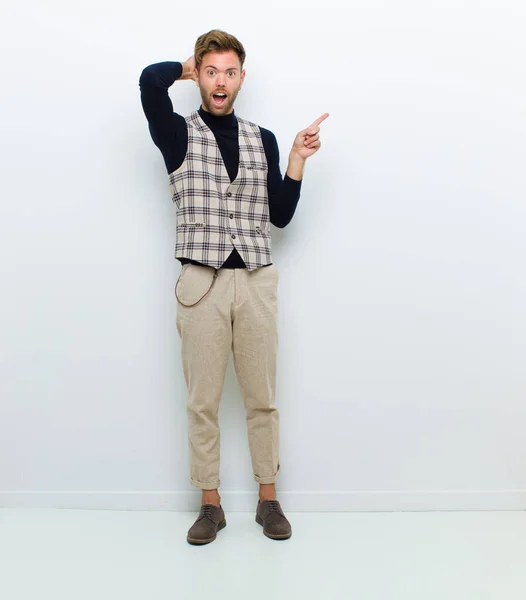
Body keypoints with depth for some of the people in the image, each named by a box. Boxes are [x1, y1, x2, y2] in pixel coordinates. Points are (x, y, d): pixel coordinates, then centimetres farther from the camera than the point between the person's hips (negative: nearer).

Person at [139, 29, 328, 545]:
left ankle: (268, 500, 25)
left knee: (261, 398, 9)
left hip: (256, 281, 3)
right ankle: (210, 504, 23)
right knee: (203, 401, 5)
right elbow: (150, 79, -16)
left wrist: (298, 160, 0)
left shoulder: (263, 140, 13)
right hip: (202, 283, -2)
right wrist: (188, 67, 5)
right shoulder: (179, 135, 4)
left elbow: (279, 216, 10)